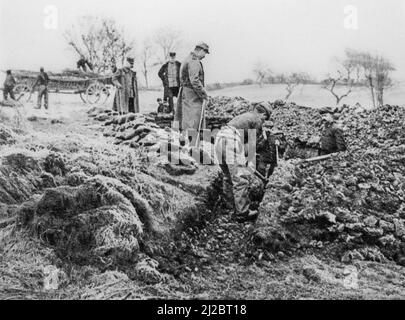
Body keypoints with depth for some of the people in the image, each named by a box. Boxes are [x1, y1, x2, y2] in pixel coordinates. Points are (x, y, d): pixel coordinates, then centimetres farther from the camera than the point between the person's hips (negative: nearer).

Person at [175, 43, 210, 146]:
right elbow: (194, 81, -23)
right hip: (192, 96, -11)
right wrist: (204, 93, -15)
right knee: (192, 122, -10)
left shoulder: (188, 59, 19)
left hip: (185, 92, 11)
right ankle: (190, 146, -10)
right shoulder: (194, 61, -14)